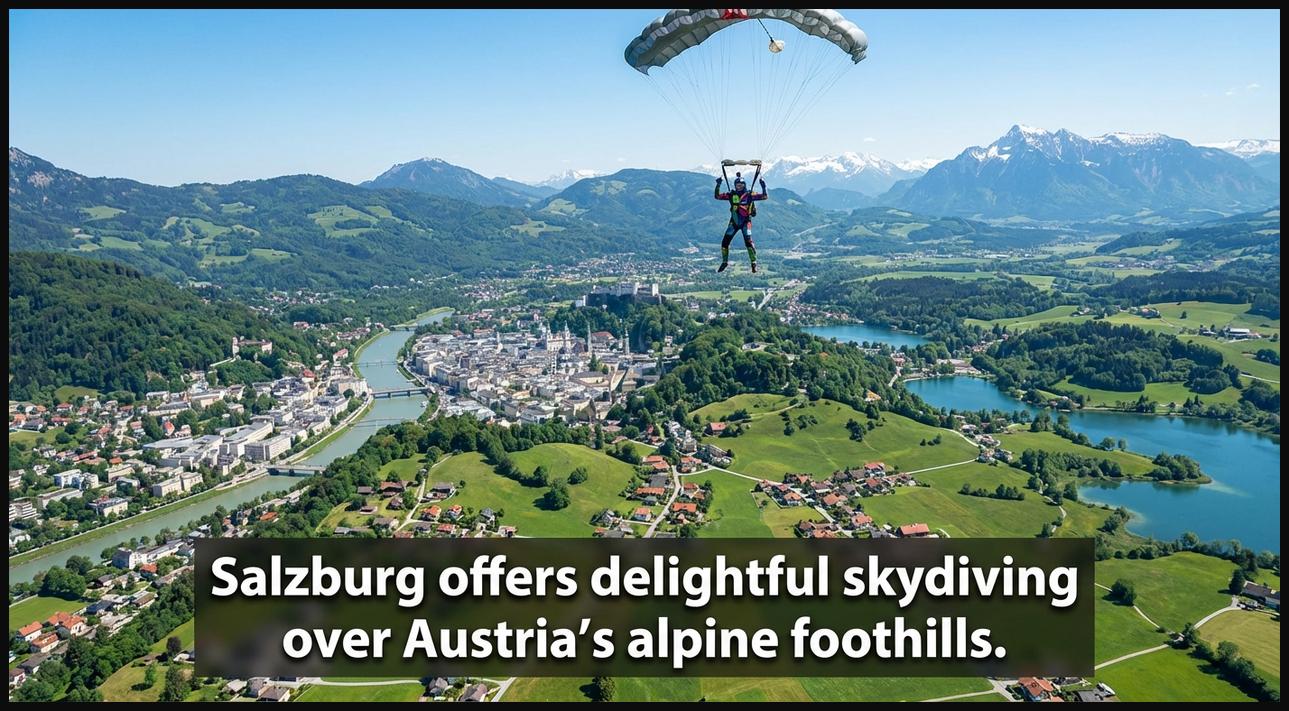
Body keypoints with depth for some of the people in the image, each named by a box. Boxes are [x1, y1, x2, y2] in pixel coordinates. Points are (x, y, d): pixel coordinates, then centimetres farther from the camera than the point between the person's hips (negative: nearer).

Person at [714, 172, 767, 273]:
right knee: (725, 242, 1)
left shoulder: (749, 195, -6)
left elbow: (764, 197, -10)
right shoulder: (731, 195, 1)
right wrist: (718, 185, -10)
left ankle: (754, 263, -7)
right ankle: (724, 262, 21)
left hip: (745, 222, -3)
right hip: (734, 221, 3)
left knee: (748, 241, -20)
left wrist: (763, 187, -25)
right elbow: (717, 196, 1)